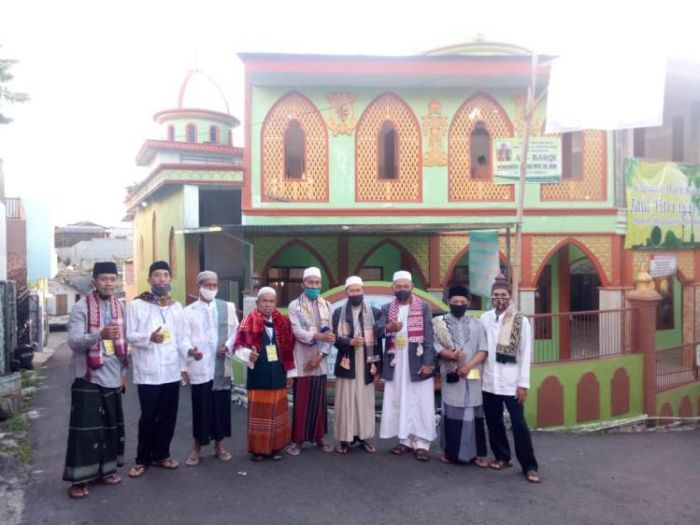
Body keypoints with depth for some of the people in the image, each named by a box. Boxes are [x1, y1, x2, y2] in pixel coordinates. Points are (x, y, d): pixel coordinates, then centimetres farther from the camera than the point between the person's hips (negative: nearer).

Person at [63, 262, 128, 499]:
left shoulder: (119, 307, 8)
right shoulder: (81, 307, -10)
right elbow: (73, 341, -19)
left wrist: (123, 372, 15)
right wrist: (100, 334, -36)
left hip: (112, 378, 6)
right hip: (88, 378, -5)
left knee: (111, 426, 12)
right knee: (85, 429, -1)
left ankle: (105, 469, 26)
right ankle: (78, 479, 9)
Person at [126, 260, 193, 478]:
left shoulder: (176, 307, 12)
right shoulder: (137, 305, -1)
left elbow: (182, 335, 10)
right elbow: (129, 335, -5)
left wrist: (189, 350, -9)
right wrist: (149, 337, -22)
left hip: (171, 371, 4)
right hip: (148, 372, -4)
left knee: (168, 417, 10)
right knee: (148, 417, 4)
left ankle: (161, 454, 27)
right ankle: (142, 459, 20)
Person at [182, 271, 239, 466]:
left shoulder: (228, 307, 8)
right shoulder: (189, 311, 2)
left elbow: (235, 332, 8)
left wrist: (227, 347, -8)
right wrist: (191, 351, -15)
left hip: (221, 366, 2)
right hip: (199, 367, -2)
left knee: (221, 406, 9)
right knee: (201, 408, 4)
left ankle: (219, 445, 25)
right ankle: (197, 448, 21)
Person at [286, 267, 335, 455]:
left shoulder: (326, 306, 8)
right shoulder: (295, 305, -2)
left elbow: (330, 333, 3)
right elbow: (297, 332, -13)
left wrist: (320, 355, -8)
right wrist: (319, 336, -27)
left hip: (319, 361, 3)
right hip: (302, 361, -3)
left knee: (319, 401, 10)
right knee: (301, 401, 0)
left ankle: (318, 437, 21)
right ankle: (297, 439, 10)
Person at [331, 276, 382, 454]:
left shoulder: (375, 312, 4)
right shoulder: (338, 313, 3)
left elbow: (378, 340, 4)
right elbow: (336, 339, -2)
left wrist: (378, 366, 1)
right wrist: (350, 342, -22)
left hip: (366, 365, 1)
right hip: (346, 365, -1)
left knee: (365, 402, 6)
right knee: (345, 402, 1)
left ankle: (364, 437, 17)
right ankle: (345, 439, 11)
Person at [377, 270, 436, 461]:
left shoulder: (423, 307, 1)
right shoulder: (386, 309, 9)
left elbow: (429, 336, -4)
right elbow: (378, 329, -5)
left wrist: (428, 362, -12)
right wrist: (389, 327, -28)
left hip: (418, 362, -3)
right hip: (395, 364, 3)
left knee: (420, 403, -2)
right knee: (398, 403, 8)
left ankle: (421, 443, 5)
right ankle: (405, 441, 19)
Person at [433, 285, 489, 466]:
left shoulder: (476, 323, 8)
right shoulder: (440, 322, 4)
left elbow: (483, 350, 1)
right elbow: (436, 347, -5)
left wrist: (469, 365, -14)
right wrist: (453, 356, -22)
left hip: (472, 375, 1)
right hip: (451, 375, -1)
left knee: (474, 414, 4)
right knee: (450, 412, 4)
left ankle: (478, 453, 11)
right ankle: (450, 451, 15)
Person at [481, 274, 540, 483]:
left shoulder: (521, 320, -5)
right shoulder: (484, 318, 4)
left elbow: (525, 354, -6)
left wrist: (523, 384, -9)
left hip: (511, 382, -4)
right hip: (489, 381, 4)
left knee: (519, 424, -1)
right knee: (493, 421, 13)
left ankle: (529, 466, 10)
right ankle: (502, 457, 30)